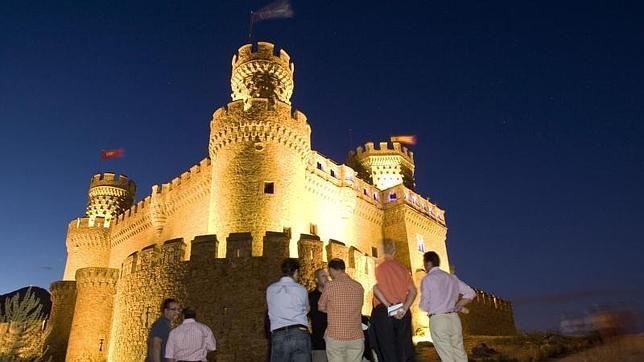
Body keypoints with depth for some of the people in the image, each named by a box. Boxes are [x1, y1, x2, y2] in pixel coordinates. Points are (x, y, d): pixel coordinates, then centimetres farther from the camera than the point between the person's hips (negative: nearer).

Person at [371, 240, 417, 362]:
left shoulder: (379, 268, -3)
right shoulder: (402, 268, 8)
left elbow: (376, 288, -17)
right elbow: (413, 291, 3)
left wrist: (388, 306, -14)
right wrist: (405, 308, -4)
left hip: (383, 312, -3)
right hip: (403, 314, 3)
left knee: (388, 351, 3)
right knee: (406, 350, 11)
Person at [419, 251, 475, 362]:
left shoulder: (427, 279, -5)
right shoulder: (452, 277, 13)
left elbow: (424, 306, -6)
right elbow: (471, 293, 15)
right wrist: (457, 307, 13)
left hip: (438, 320, -5)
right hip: (454, 318, 6)